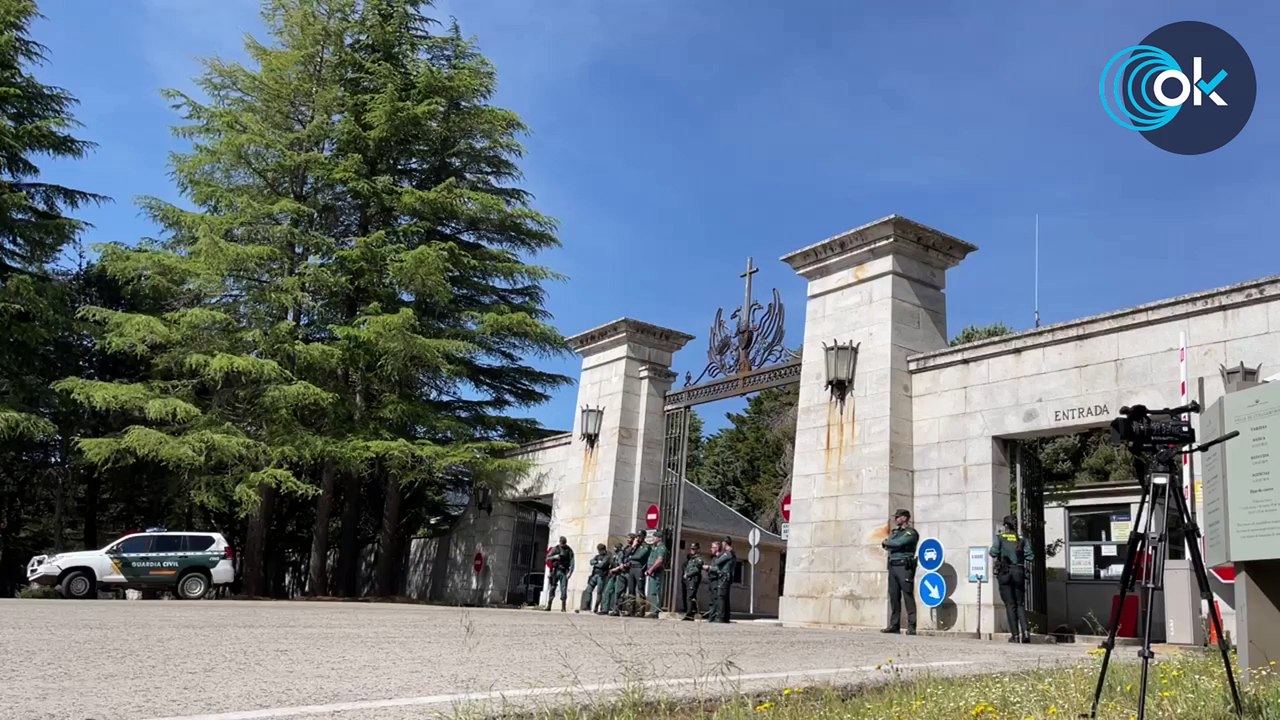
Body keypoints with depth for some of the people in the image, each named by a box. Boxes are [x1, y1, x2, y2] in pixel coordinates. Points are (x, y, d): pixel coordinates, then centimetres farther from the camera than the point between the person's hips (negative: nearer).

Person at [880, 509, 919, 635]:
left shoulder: (911, 532, -2)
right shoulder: (895, 532, 22)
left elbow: (898, 542, -15)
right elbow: (886, 544, 10)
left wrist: (887, 542, 2)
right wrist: (889, 544, -9)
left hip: (905, 566, -7)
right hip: (892, 566, 7)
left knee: (908, 596, -9)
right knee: (894, 596, 6)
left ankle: (911, 627, -10)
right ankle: (894, 625, 9)